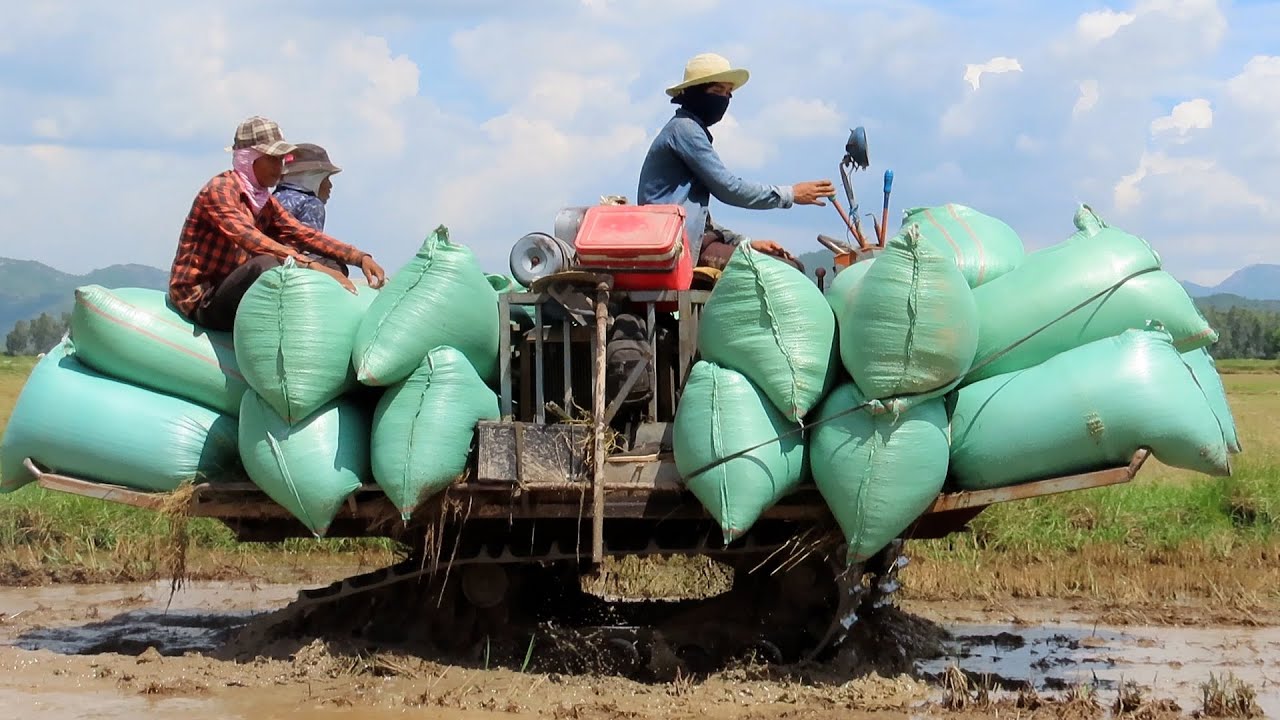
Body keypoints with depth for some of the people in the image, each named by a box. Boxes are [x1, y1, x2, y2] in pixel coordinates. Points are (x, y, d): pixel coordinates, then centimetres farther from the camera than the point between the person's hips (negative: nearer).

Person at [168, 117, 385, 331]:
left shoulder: (265, 202, 14)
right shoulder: (220, 189, -13)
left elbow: (304, 234, 6)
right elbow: (250, 239, -28)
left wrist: (360, 258, -8)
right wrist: (313, 266, -37)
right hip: (200, 302, -8)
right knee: (268, 264, -33)